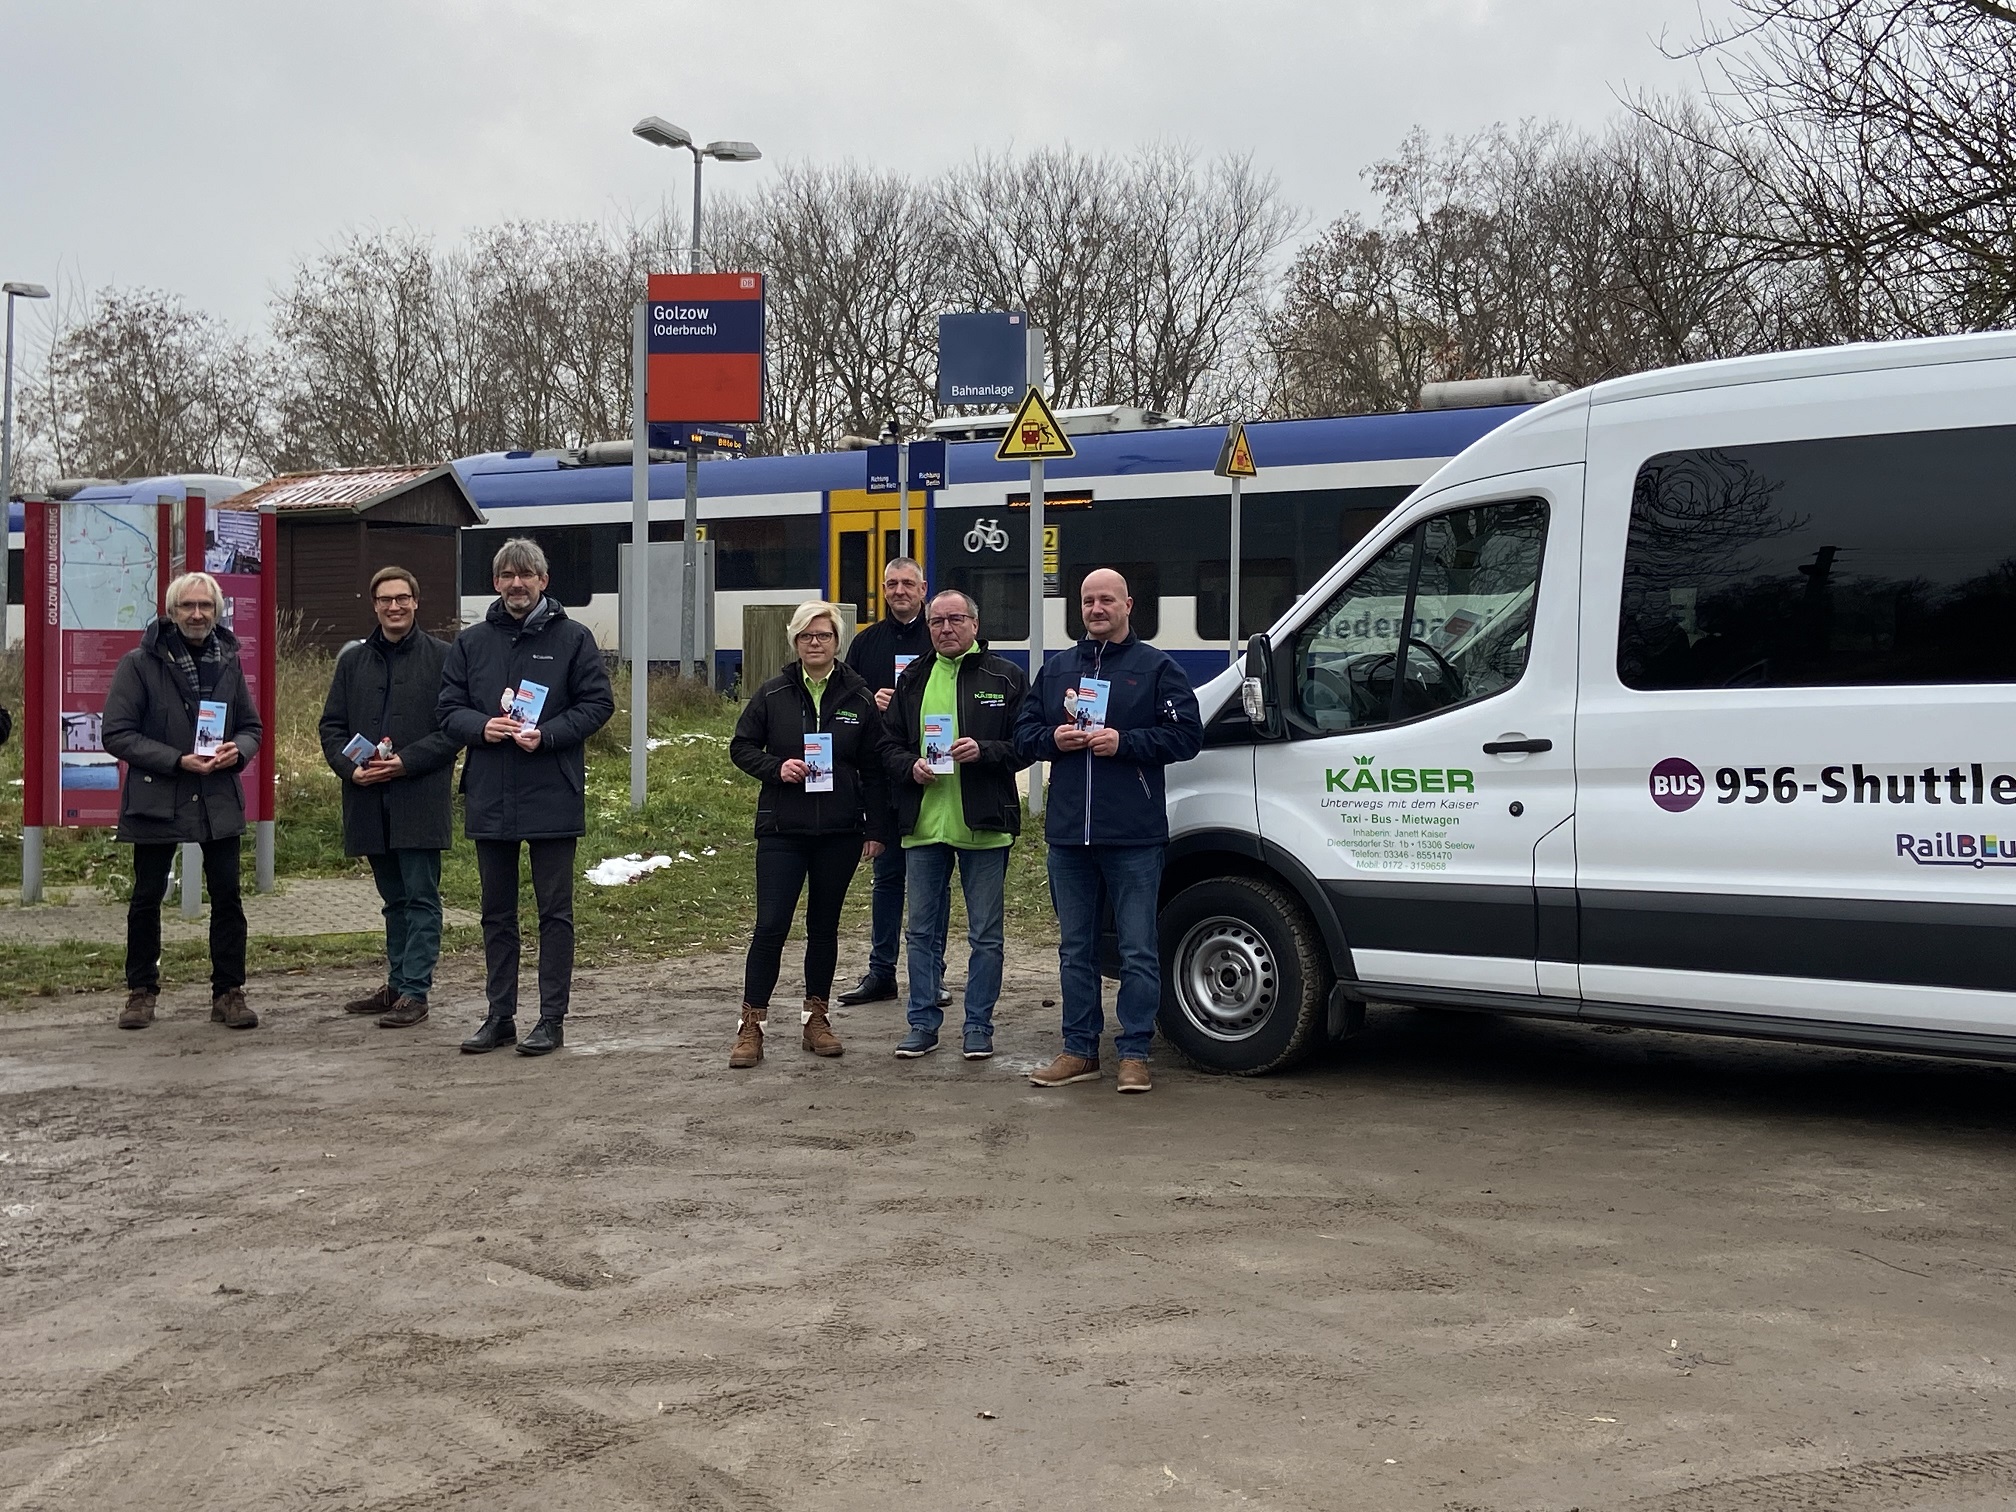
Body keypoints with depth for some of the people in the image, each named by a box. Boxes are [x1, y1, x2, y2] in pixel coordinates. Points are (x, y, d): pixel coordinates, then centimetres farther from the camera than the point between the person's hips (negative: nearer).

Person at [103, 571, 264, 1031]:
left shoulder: (228, 662, 8)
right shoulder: (139, 664, -5)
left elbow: (252, 726, 16)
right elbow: (117, 734, -8)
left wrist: (238, 750, -8)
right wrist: (178, 760, -17)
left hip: (219, 800, 3)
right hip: (156, 800, -3)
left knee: (227, 896, 1)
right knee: (147, 897, 7)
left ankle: (229, 993, 11)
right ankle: (141, 992, 21)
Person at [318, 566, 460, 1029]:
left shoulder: (441, 657, -1)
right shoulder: (353, 660, 13)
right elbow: (331, 725, 13)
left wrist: (406, 761, -15)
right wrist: (350, 767, -6)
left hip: (421, 797, -5)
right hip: (368, 798, 5)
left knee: (421, 897, -3)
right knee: (394, 898, 14)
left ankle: (415, 992, -1)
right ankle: (397, 985, 22)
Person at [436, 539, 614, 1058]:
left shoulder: (572, 638, -1)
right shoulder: (471, 642, 9)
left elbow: (598, 703, -3)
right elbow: (449, 709, 9)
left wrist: (546, 735, -16)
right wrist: (483, 727, -12)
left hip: (552, 798, -4)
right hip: (489, 797, 4)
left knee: (555, 912, 3)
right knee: (497, 913, 12)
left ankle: (551, 1019, 9)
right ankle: (500, 1016, 20)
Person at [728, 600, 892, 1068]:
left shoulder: (859, 697, 3)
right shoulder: (773, 694, 2)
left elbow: (875, 767, 5)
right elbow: (741, 747, 8)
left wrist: (877, 828, 1)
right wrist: (776, 767, -11)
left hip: (841, 831, 1)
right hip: (782, 829, -1)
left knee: (824, 926, 11)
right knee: (770, 927, -6)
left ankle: (816, 1017, 22)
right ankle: (752, 1025, 0)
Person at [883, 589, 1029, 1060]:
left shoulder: (1005, 678, 1)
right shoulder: (911, 680, 11)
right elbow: (891, 746, 13)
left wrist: (984, 751, -18)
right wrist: (911, 767, -7)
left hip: (984, 826, -3)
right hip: (923, 825, 3)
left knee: (985, 935, 4)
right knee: (922, 932, 9)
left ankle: (978, 1026, 14)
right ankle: (923, 1024, 18)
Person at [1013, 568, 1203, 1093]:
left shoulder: (1156, 667, 1)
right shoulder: (1056, 669, 15)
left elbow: (1187, 734, -6)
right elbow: (1024, 732, 16)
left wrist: (1124, 742, -15)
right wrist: (1053, 739, -5)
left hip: (1134, 837, -5)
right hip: (1067, 834, 5)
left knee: (1138, 950, -1)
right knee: (1075, 949, 11)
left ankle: (1134, 1054, 7)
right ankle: (1080, 1050, 20)